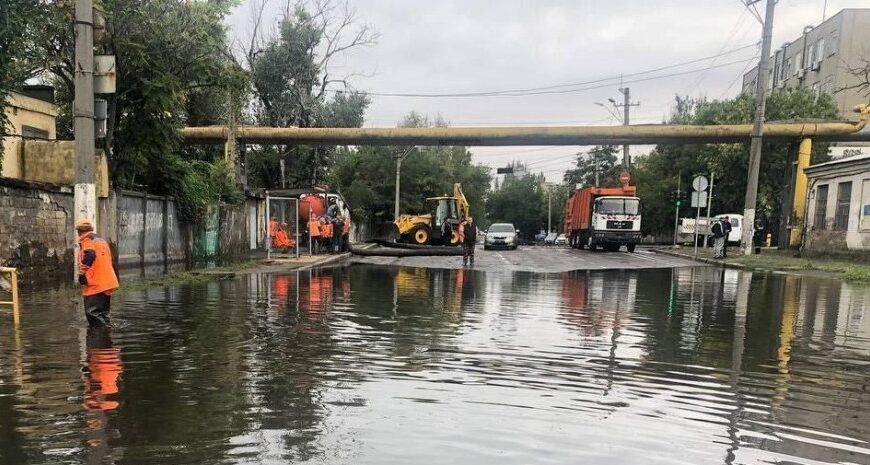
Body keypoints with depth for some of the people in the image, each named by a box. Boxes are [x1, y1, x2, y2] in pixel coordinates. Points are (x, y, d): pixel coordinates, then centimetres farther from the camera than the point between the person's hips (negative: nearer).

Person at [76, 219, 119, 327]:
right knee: (103, 313, 14)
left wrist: (82, 274, -12)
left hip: (95, 285, -9)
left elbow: (89, 256, -19)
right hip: (108, 283, 9)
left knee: (93, 312, -11)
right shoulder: (102, 240, 23)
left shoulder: (87, 240, -2)